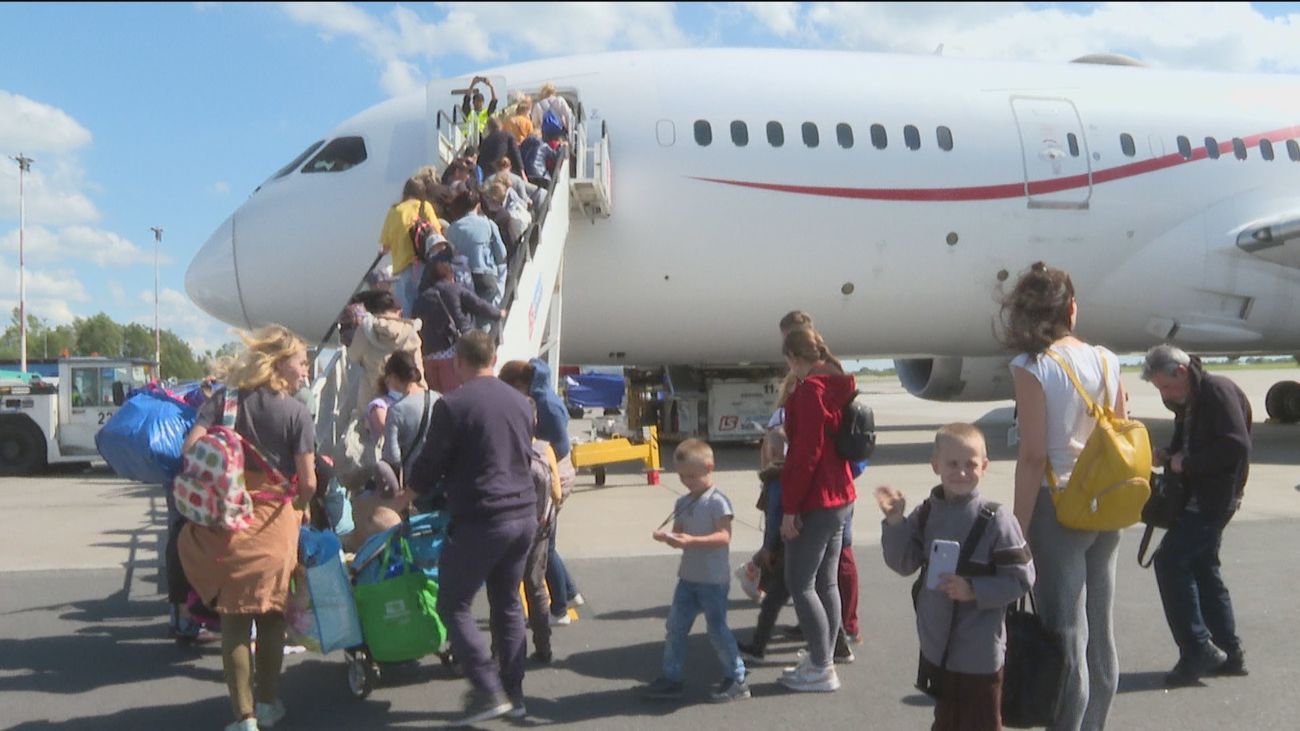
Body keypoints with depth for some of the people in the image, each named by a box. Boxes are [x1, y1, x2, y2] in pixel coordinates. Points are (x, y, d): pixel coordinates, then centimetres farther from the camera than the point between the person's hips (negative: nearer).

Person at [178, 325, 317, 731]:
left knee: (234, 619, 7)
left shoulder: (225, 400, 2)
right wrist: (300, 505, 13)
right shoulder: (296, 412, -6)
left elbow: (191, 446, -9)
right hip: (274, 522, -2)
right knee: (272, 614, 15)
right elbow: (307, 481, -8)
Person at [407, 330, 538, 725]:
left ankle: (489, 691, -1)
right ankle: (513, 695, 20)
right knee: (508, 604, 16)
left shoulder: (452, 405, -11)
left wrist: (411, 491, 17)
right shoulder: (521, 402, 9)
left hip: (480, 519, -7)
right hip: (523, 514, 7)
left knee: (454, 605, 6)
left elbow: (430, 463, -4)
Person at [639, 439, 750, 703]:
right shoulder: (683, 503, 9)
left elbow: (724, 537, -22)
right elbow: (679, 533, 10)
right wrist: (666, 537, -13)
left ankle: (737, 680, 14)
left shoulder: (717, 501, -14)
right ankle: (671, 678, 20)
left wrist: (692, 541, -32)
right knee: (675, 627, 9)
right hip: (688, 576, 7)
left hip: (713, 580, -7)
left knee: (717, 629, 0)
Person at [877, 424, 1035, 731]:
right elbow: (904, 564, 0)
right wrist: (895, 521, -12)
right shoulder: (926, 513, 0)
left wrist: (974, 590, -23)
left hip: (980, 654, -5)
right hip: (937, 645, 5)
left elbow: (1021, 579, -13)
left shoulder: (996, 519, -16)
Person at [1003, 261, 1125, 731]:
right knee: (1101, 636, 14)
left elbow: (1034, 457, -16)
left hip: (1057, 508, -6)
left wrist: (1018, 532, -12)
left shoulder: (1031, 367, -12)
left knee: (1067, 639, 0)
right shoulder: (1107, 361, 5)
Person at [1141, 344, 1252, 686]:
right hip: (1200, 497, 10)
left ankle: (1198, 649, -10)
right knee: (1202, 568, 13)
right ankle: (1229, 653, 21)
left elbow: (1237, 445, -23)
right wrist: (1169, 455, 5)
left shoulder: (1218, 391, -15)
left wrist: (1188, 462, -18)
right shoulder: (1187, 402, 15)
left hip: (1215, 498, -10)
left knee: (1170, 560, -15)